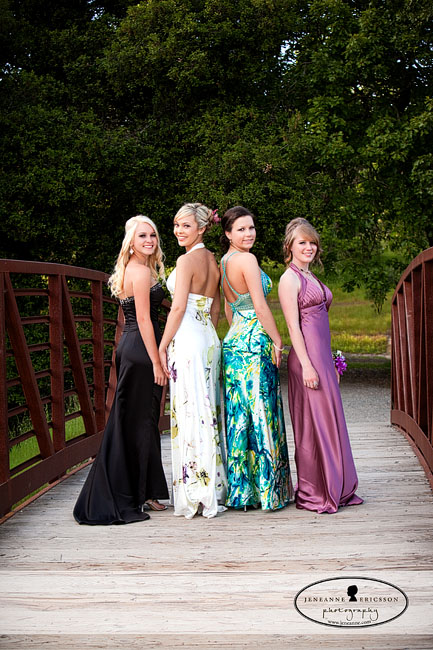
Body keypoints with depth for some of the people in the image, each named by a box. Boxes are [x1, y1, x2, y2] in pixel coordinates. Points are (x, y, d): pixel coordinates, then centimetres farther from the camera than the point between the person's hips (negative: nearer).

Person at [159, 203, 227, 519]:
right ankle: (215, 490, 16)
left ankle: (195, 495, -2)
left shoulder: (187, 260, -11)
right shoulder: (213, 261, 15)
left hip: (187, 340, -9)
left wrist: (163, 346, -10)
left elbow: (179, 307, -15)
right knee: (208, 412, 11)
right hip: (209, 339, 9)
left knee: (190, 414, -5)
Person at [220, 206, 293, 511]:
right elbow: (260, 306, -16)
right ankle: (266, 490, 3)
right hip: (255, 343, -9)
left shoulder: (223, 263, 14)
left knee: (240, 416, 9)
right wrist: (277, 341, -8)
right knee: (261, 415, -3)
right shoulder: (247, 260, -13)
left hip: (233, 342, 9)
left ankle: (240, 490, 13)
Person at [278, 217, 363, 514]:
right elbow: (293, 326, -14)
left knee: (329, 421, 12)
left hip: (322, 356, 9)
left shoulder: (310, 276, 19)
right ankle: (313, 495, 5)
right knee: (314, 424, -4)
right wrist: (307, 365, -20)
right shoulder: (289, 279, -8)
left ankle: (334, 489, 21)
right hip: (307, 357, -9)